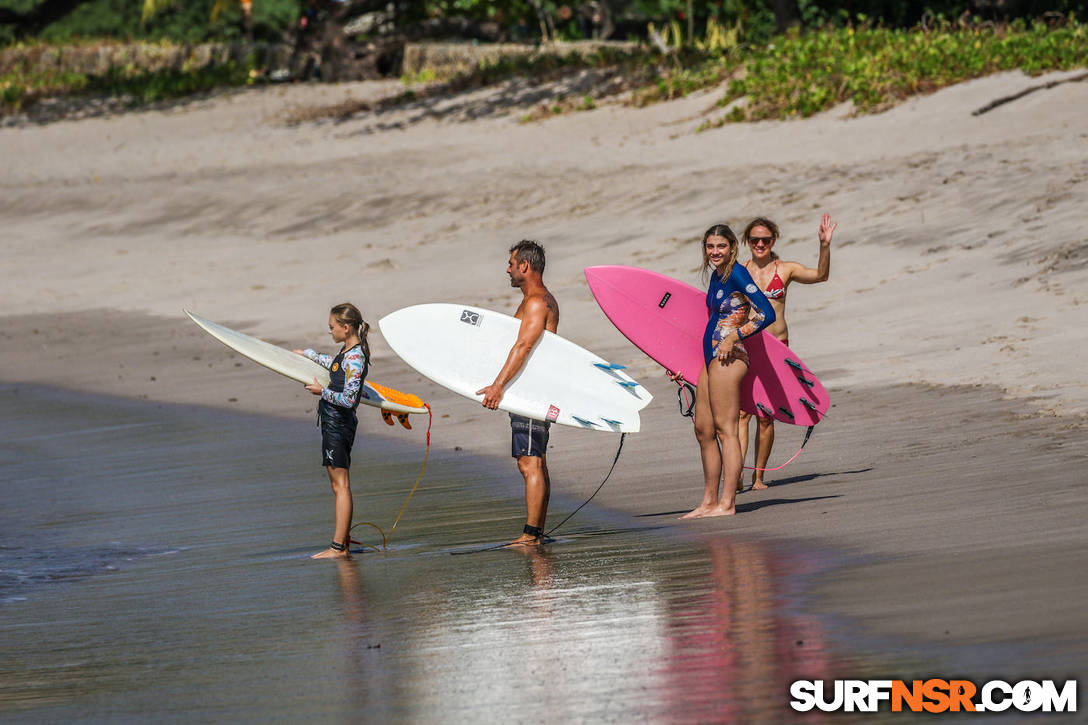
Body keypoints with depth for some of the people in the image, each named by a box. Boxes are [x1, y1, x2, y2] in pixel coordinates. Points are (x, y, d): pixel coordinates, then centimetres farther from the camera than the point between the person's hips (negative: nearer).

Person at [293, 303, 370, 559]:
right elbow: (333, 364, 35)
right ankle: (343, 544, 14)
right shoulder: (347, 351, 11)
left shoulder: (354, 358, -19)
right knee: (337, 484, 11)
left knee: (340, 485, -8)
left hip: (339, 423, -10)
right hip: (333, 422, 10)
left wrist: (322, 391, -12)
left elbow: (349, 399, -24)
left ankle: (338, 548, -8)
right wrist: (307, 354, 48)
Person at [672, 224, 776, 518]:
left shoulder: (736, 274, -11)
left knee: (724, 428, -9)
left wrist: (734, 337, -17)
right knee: (703, 430, 11)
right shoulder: (717, 275, 16)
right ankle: (709, 501, 17)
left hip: (728, 358, -10)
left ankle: (727, 503, -8)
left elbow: (767, 314, -17)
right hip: (710, 358, 10)